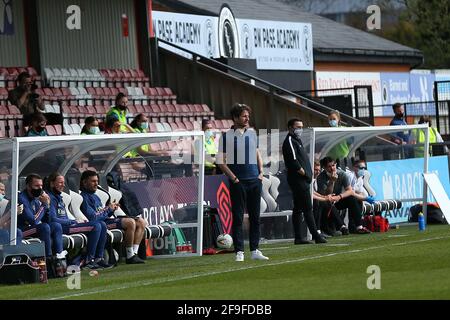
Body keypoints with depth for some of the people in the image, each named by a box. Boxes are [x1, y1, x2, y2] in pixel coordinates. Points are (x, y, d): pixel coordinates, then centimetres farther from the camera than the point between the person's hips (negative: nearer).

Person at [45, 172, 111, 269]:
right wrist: (74, 222, -13)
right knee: (96, 226, -22)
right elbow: (53, 219, -17)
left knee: (102, 225, -1)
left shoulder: (59, 197, 22)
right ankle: (89, 260, -20)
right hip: (62, 228, -10)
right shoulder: (50, 198, -8)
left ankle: (99, 258, -5)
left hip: (67, 224, 10)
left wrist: (79, 221, 7)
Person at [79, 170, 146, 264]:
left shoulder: (95, 197, 25)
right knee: (130, 222, -28)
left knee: (140, 223, 1)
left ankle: (134, 253, -6)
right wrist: (108, 209, -9)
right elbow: (92, 217, -18)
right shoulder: (84, 197, -7)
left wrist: (112, 210, 4)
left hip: (107, 220, 10)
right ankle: (130, 257, -22)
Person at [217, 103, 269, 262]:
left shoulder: (252, 133, 10)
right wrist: (234, 178, -12)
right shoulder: (226, 136, -6)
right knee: (238, 218, -3)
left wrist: (261, 172, 8)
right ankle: (239, 252, 0)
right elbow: (221, 162, -6)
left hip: (255, 181, 5)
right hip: (238, 183, -5)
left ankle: (255, 250, 15)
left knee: (255, 217, 8)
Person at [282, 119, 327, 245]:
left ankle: (298, 238, 11)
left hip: (302, 180, 10)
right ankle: (316, 235, -13)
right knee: (307, 208, -11)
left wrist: (307, 174, 8)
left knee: (298, 209, 9)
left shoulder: (297, 141, 23)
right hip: (298, 179, -10)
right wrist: (303, 173, -12)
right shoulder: (289, 141, -8)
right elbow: (293, 160, -18)